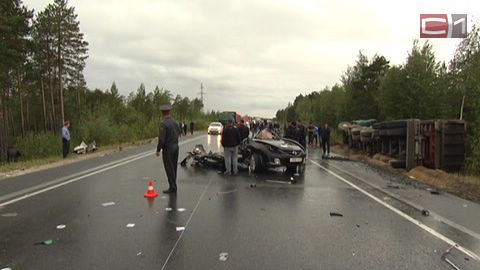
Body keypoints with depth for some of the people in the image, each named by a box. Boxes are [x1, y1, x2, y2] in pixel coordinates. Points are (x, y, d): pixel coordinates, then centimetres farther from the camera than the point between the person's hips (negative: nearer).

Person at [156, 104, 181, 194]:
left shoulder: (164, 124, -18)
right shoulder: (175, 122, 3)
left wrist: (158, 150, -9)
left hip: (168, 149, -7)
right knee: (173, 168, 15)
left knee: (169, 169, 1)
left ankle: (172, 187, 6)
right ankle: (173, 186, 24)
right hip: (176, 147, 7)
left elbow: (161, 139, -19)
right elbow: (179, 133, 13)